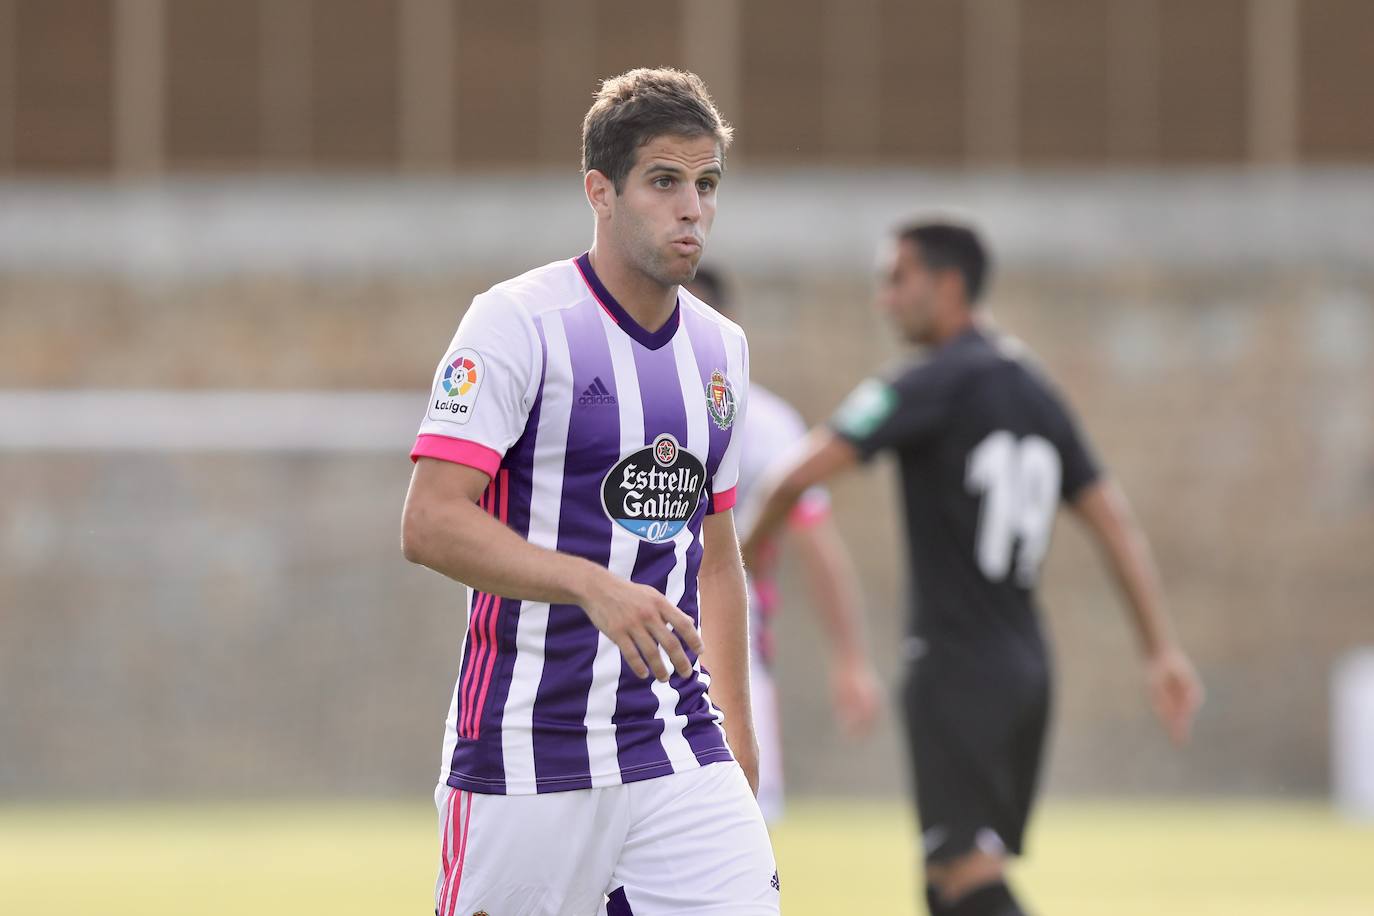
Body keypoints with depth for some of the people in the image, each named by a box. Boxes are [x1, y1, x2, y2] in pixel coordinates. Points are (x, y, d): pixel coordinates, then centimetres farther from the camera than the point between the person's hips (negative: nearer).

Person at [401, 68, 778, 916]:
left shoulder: (721, 351, 13)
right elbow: (430, 525, -17)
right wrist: (594, 586, -28)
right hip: (527, 759, -5)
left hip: (680, 752, 5)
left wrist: (737, 736, 19)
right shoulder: (517, 322, -8)